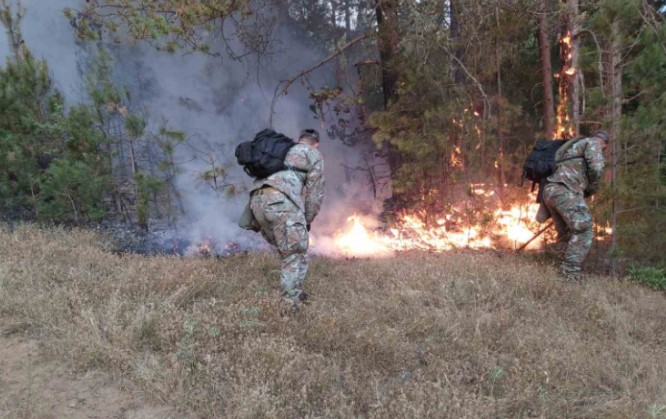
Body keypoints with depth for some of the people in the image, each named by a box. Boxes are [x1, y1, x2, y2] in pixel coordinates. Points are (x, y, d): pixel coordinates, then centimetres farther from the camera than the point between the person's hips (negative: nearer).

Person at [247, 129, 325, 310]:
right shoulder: (314, 155, 18)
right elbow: (315, 192, 10)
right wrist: (307, 220, 20)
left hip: (257, 200, 7)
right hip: (281, 200, -7)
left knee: (286, 250, 21)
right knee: (295, 253, 2)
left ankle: (293, 292, 26)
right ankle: (289, 301, -5)